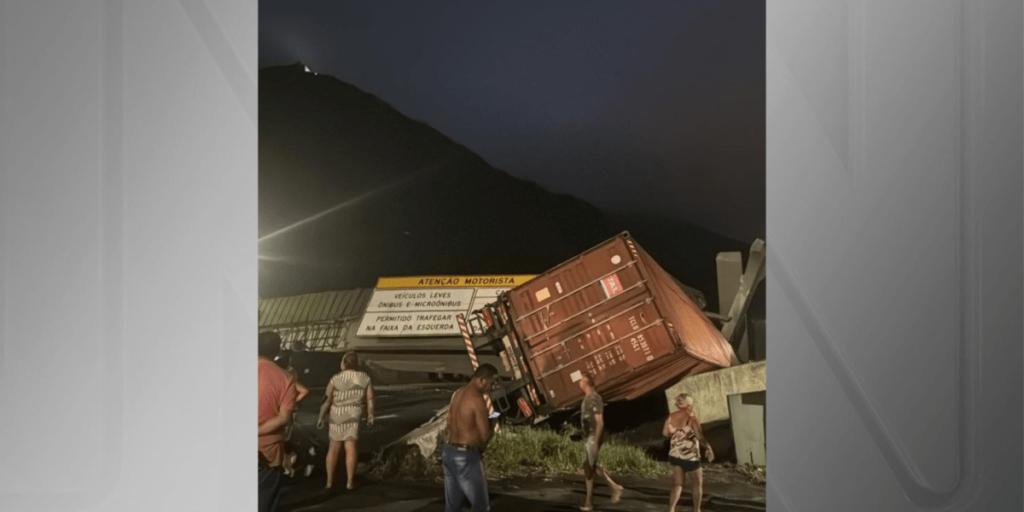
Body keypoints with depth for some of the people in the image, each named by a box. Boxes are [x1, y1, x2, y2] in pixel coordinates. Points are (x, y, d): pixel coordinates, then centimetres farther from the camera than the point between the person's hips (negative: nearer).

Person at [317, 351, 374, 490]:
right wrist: (370, 415, 11)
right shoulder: (365, 378, 1)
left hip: (337, 416, 0)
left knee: (334, 448, 11)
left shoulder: (336, 378, -5)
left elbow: (327, 400, -5)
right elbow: (370, 399, 0)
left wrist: (321, 417, 4)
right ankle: (350, 482, -5)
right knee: (350, 447, 0)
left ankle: (329, 481, 16)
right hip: (354, 415, 0)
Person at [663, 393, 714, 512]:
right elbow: (700, 438, -23)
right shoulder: (692, 419, -20)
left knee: (678, 484, 13)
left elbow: (665, 433, 11)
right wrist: (709, 448, -8)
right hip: (690, 456, -5)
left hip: (675, 455, 5)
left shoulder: (671, 417, -2)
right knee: (698, 483, 16)